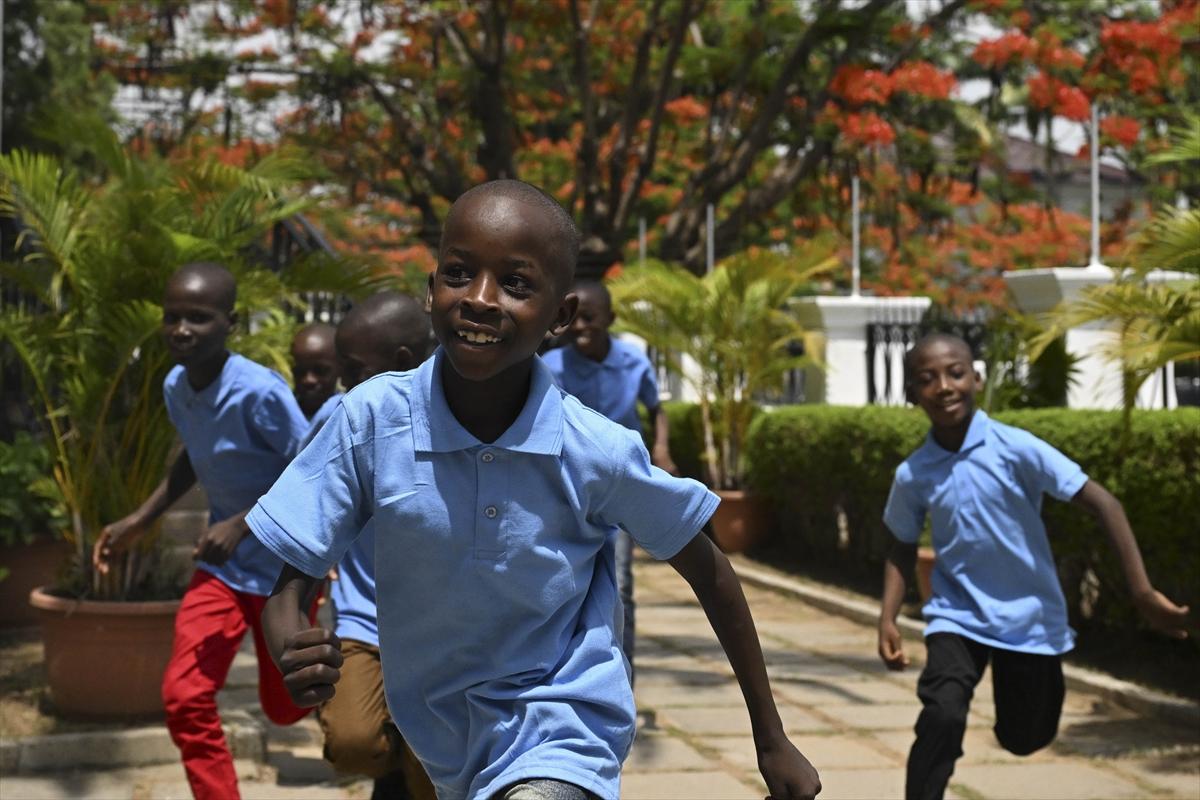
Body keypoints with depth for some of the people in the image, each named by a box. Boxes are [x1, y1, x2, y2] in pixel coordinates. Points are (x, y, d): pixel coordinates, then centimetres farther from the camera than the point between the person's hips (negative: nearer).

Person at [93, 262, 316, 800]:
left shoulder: (259, 392, -27)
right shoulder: (175, 386, -5)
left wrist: (241, 524, -26)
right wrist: (141, 520, 10)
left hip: (283, 567, -5)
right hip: (222, 564, 5)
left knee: (283, 707, 12)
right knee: (185, 696, -11)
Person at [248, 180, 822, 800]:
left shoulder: (596, 452, -20)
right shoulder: (371, 419, -18)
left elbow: (706, 570, -4)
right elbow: (291, 577, -11)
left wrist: (771, 741, 3)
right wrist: (291, 648, -35)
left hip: (560, 739, -3)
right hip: (445, 746, 4)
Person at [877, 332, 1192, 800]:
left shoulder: (1016, 448, -18)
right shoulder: (912, 475, -9)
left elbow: (1102, 504, -17)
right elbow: (903, 550, 9)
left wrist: (1142, 591, -21)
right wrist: (887, 619, -4)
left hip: (1029, 616, 0)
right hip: (957, 615, 0)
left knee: (1024, 740, 14)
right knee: (942, 715, -25)